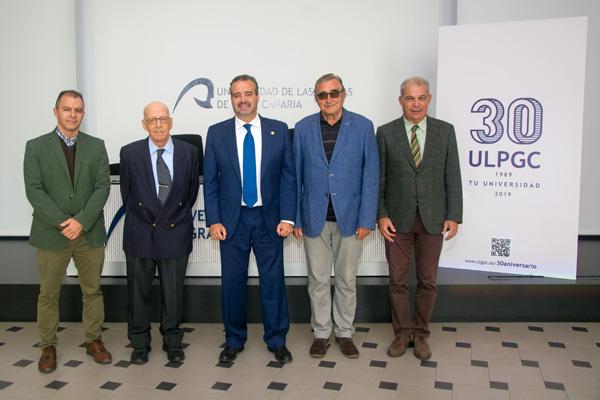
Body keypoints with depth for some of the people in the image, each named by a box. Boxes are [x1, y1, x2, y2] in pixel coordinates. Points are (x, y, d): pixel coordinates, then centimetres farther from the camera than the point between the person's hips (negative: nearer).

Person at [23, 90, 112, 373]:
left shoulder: (96, 146, 5)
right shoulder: (36, 147, 2)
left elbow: (102, 187, -3)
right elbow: (34, 190, -6)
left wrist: (82, 221, -14)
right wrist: (62, 222, -16)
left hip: (90, 233, 1)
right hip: (51, 233, -1)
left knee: (93, 290, 11)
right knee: (48, 294, 9)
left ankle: (94, 341, 26)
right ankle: (48, 347, 24)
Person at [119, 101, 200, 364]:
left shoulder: (189, 152, -1)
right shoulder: (130, 153, -2)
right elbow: (127, 193, 6)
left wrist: (176, 219, 7)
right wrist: (145, 219, 6)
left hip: (175, 232, 0)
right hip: (140, 233, 0)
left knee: (173, 292, 10)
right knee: (139, 292, 11)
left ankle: (172, 342, 27)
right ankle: (140, 344, 29)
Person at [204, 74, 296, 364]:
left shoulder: (279, 131, 2)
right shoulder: (216, 133, 3)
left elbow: (288, 177, 1)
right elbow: (210, 180, 3)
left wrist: (287, 217, -7)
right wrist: (213, 220, -5)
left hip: (269, 218, 0)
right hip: (232, 219, 1)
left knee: (273, 280, 6)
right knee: (232, 282, 8)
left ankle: (276, 340, 23)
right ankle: (234, 340, 26)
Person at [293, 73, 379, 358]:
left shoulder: (363, 126, -2)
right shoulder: (303, 128, 2)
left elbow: (370, 175, -3)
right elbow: (295, 176, 4)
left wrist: (366, 218, -8)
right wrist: (294, 217, 1)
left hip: (349, 217, -1)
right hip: (314, 217, 1)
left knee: (346, 280, 11)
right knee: (318, 280, 10)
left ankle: (345, 333, 28)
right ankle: (321, 333, 27)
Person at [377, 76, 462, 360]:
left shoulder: (445, 131, 2)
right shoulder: (386, 133, -1)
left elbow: (452, 176, 2)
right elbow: (378, 178, 0)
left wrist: (454, 216, -3)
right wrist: (381, 215, -7)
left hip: (432, 219, 1)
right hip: (397, 219, 0)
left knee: (427, 281, 10)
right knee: (398, 280, 8)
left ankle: (421, 333, 27)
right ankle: (402, 333, 25)